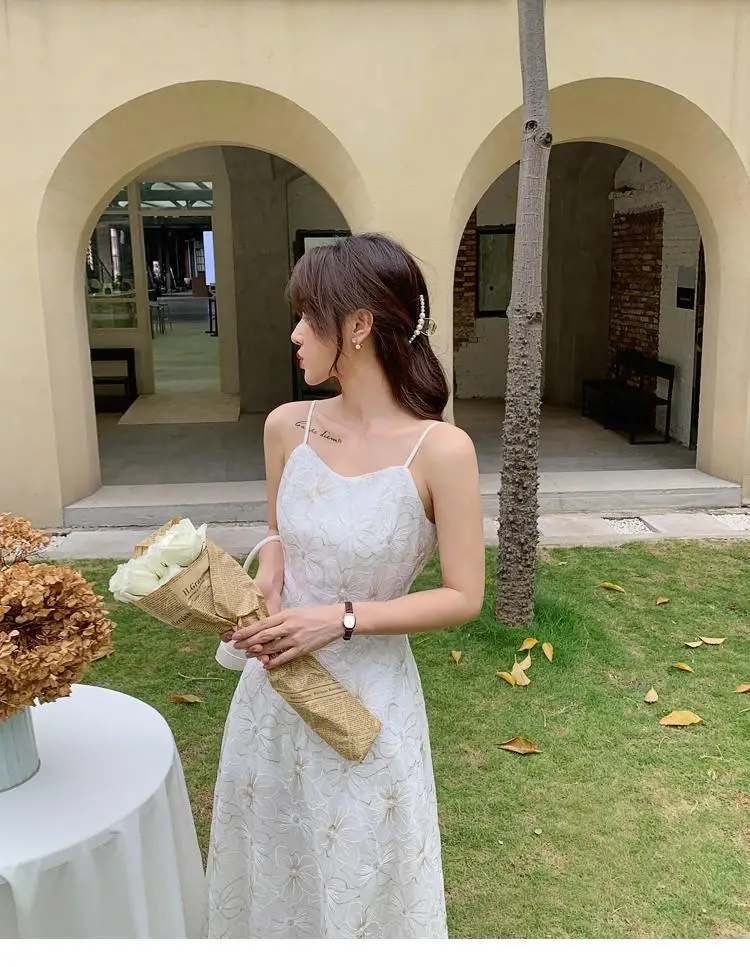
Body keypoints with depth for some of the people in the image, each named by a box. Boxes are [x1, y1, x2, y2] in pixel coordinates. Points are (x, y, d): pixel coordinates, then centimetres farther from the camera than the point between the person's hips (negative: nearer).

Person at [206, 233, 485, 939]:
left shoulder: (439, 450, -19)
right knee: (270, 862, 25)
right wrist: (267, 590, -8)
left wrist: (341, 618, -20)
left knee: (363, 883, 17)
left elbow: (463, 597, -13)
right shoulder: (286, 427, -4)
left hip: (369, 696, -4)